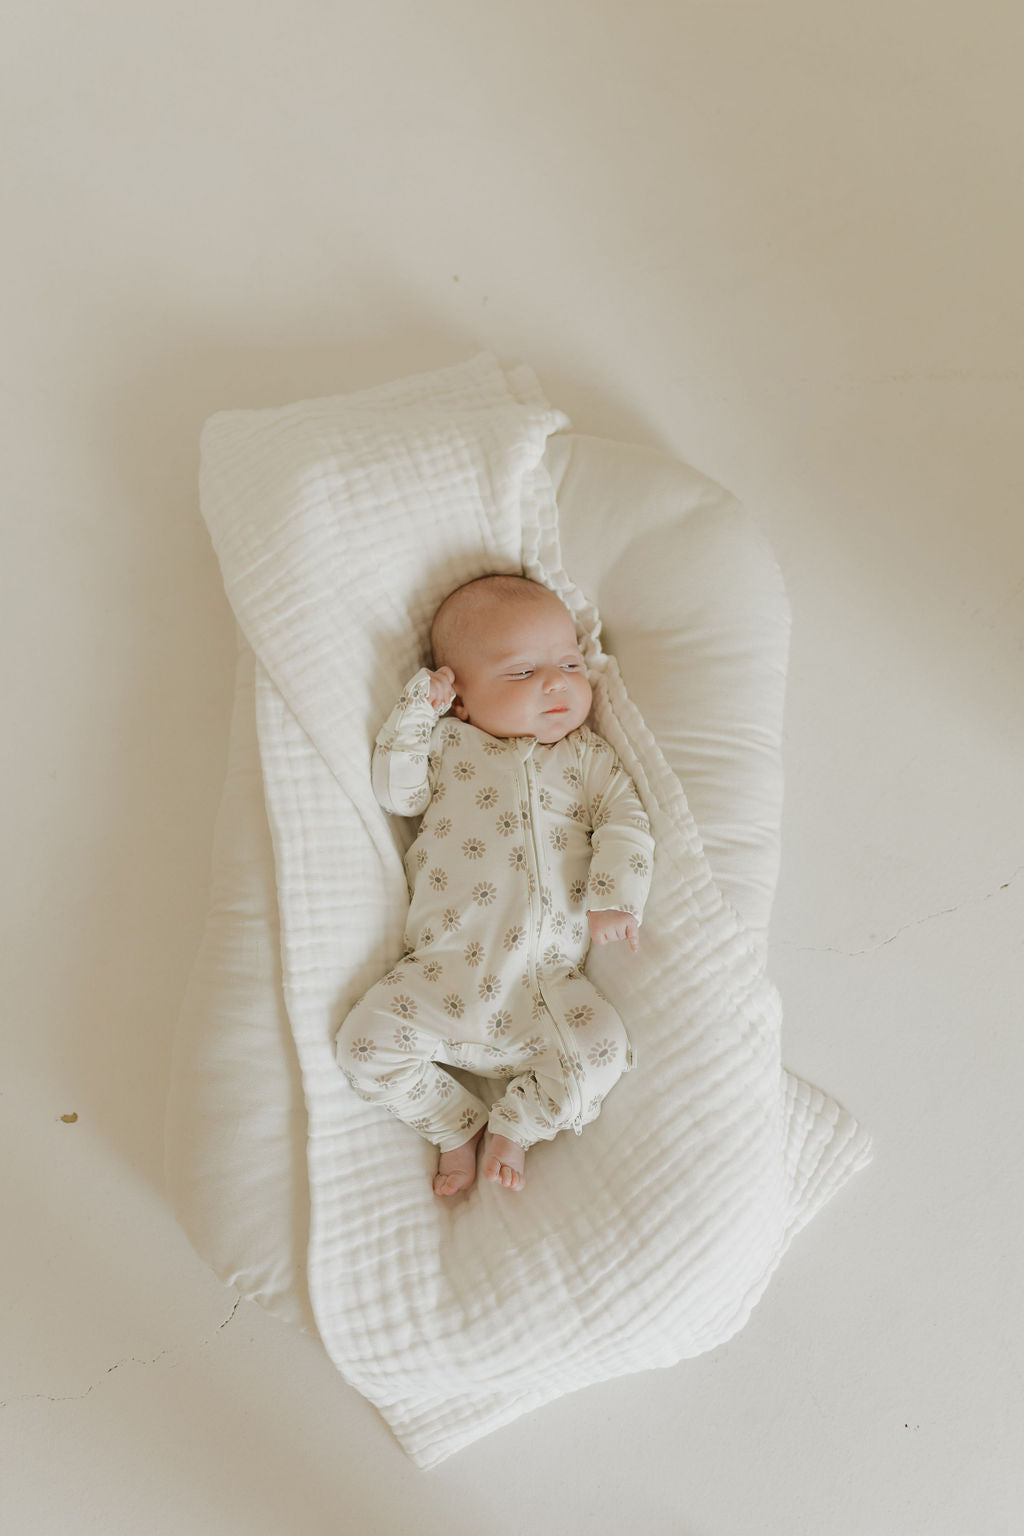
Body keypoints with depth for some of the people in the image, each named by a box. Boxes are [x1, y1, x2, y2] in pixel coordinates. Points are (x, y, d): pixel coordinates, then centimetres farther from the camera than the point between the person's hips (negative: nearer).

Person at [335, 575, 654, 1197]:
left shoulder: (587, 755, 12)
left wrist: (615, 899, -12)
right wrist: (418, 709, -3)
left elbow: (626, 820, 3)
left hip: (548, 980, 0)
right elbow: (397, 792, 3)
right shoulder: (448, 745, 12)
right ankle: (459, 1124, 9)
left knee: (602, 1050, -20)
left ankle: (515, 1125, 5)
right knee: (366, 1040, -13)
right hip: (445, 971, 0)